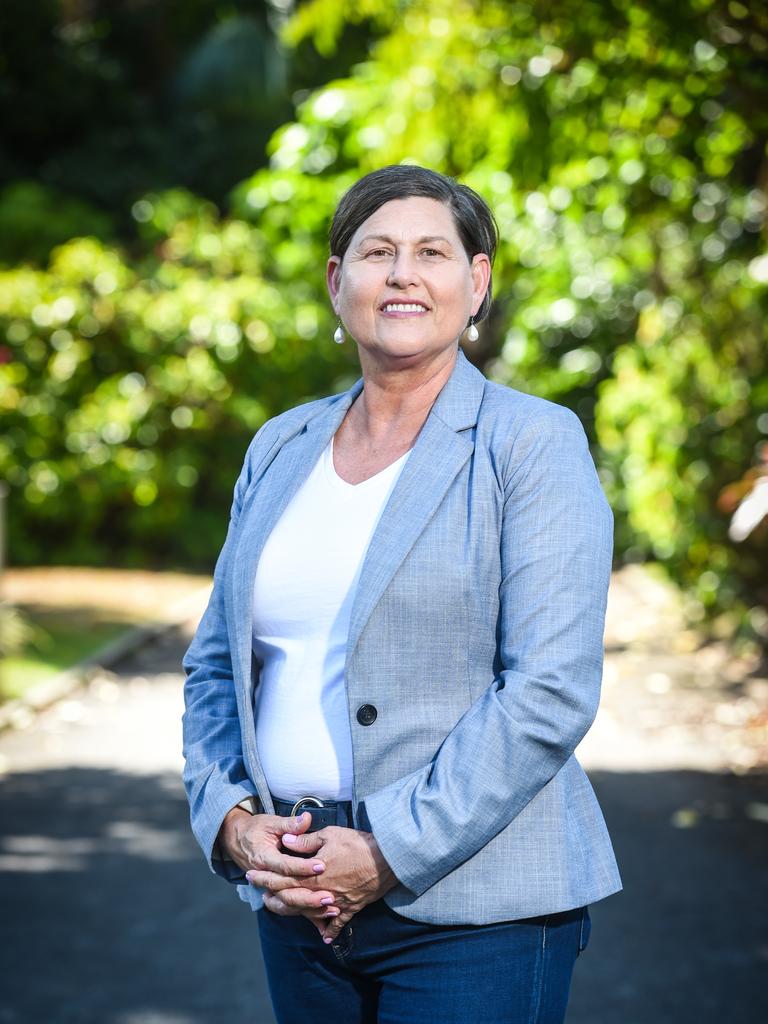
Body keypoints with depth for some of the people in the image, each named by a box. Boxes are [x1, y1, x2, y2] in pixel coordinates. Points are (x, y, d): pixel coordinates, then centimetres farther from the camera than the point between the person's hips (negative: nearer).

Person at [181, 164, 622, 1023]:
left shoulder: (533, 444, -5)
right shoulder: (282, 447, 12)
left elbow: (551, 690, -13)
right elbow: (216, 663, 14)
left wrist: (389, 853, -16)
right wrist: (231, 819, -3)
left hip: (475, 913, -5)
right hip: (296, 900, 5)